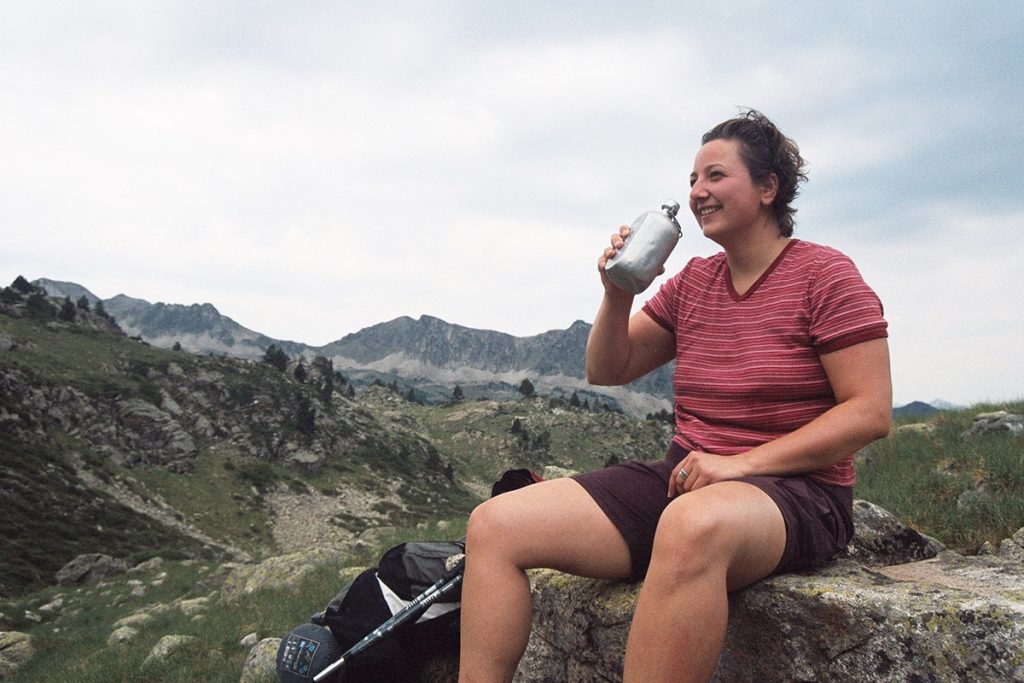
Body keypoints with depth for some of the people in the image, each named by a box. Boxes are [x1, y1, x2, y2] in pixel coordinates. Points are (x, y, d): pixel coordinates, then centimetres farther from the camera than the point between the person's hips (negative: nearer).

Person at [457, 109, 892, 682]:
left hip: (795, 493, -5)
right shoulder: (692, 282, 14)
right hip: (684, 481, 6)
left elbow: (871, 412, -10)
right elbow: (606, 372, 17)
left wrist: (741, 463, -18)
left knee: (693, 526, -44)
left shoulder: (825, 275, -2)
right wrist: (617, 296, -2)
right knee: (495, 524, -12)